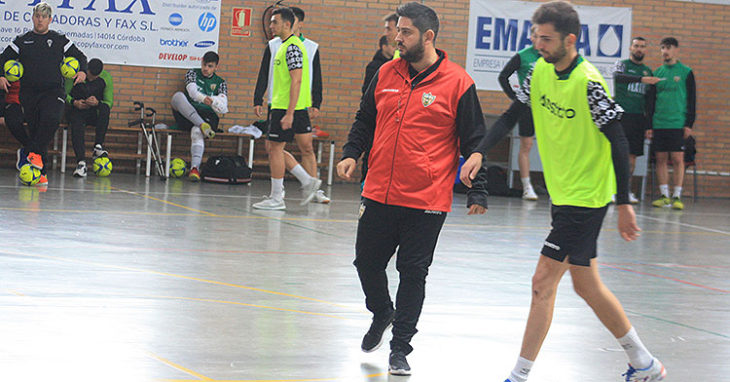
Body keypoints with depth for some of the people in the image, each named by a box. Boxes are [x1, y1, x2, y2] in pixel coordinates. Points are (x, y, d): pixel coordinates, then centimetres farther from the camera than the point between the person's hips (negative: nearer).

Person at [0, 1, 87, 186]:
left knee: (51, 119, -31)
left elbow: (80, 56, 16)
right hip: (29, 93, 1)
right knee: (34, 129, 0)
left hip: (53, 91, -1)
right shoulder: (22, 41, 13)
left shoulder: (59, 40, 11)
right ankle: (41, 173, 5)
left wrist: (82, 72, -4)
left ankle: (32, 152, -25)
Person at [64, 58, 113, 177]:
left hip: (95, 113, 2)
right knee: (76, 126, -35)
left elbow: (109, 102, -4)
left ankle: (98, 146, -30)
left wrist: (98, 103, -26)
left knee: (105, 108, -33)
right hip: (76, 110, -1)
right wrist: (74, 102, -21)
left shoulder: (106, 78, -5)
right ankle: (81, 163, -41)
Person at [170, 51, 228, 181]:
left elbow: (223, 107, 2)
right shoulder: (192, 73, 15)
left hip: (208, 116, -1)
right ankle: (202, 126, -42)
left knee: (197, 132, -37)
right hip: (187, 116, 1)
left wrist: (212, 100, -23)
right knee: (178, 96, -29)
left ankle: (195, 168, -52)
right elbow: (192, 91, -8)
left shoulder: (220, 83, 15)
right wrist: (203, 98, -31)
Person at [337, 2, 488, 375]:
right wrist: (351, 153, 2)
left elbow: (474, 142, -3)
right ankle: (382, 314, 40)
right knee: (367, 261, 11)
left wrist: (477, 192, -6)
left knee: (413, 271, 0)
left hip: (426, 201, -4)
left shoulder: (457, 83, -7)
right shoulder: (386, 74, 7)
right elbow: (365, 120, 18)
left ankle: (400, 347, 12)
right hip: (379, 193, 5)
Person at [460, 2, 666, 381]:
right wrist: (480, 153, -6)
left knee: (543, 282, -9)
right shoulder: (540, 72, 2)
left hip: (586, 197, -9)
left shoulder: (589, 83, -20)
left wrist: (624, 204, -17)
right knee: (586, 285, 16)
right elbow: (511, 115, 10)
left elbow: (618, 143, -17)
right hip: (563, 193, 9)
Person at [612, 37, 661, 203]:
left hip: (639, 116, 5)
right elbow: (618, 77, -22)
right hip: (621, 114, -5)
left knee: (632, 154, 4)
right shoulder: (622, 64, 2)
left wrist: (648, 124, 15)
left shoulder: (648, 71, 16)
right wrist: (642, 79, -35)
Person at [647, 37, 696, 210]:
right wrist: (649, 125, 9)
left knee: (678, 159, -5)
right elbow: (651, 100, 15)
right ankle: (664, 196, 8)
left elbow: (692, 100, 2)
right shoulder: (657, 73, 12)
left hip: (678, 124, -3)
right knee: (661, 159, 3)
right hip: (659, 123, 3)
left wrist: (689, 124, -5)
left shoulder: (686, 72, 3)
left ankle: (677, 196, -2)